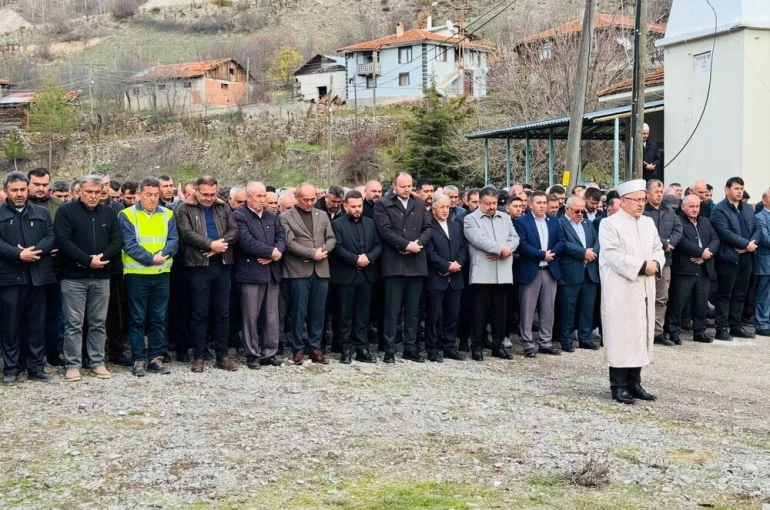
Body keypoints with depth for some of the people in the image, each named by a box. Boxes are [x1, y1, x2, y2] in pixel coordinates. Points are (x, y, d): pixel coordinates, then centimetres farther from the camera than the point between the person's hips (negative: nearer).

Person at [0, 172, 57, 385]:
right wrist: (18, 254, -19)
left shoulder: (42, 213, 13)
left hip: (37, 276, 2)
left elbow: (51, 236, 2)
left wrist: (34, 251, -15)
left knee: (37, 324, 6)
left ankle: (36, 367, 14)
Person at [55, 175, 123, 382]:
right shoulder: (66, 211, -3)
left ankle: (97, 362, 16)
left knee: (98, 323, 9)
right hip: (74, 277, -4)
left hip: (101, 277, 4)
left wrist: (102, 257, -13)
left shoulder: (109, 213, 10)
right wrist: (87, 260, -18)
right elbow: (63, 241, -13)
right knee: (73, 323, 0)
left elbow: (117, 240, 4)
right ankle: (73, 365, 6)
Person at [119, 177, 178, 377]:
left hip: (162, 274, 4)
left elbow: (173, 241, 0)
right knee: (137, 319, 2)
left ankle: (156, 358, 16)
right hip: (137, 274, -4)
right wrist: (150, 258, -20)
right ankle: (139, 359, 8)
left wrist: (162, 255, -19)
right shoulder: (127, 215, -3)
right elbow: (129, 244, -12)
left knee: (158, 318, 8)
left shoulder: (167, 215, 9)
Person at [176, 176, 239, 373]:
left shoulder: (224, 207, 12)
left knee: (222, 312, 8)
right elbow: (187, 233, -13)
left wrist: (219, 245, -15)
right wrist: (211, 244, -19)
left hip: (222, 265, 4)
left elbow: (234, 231, 2)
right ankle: (198, 356, 9)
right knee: (199, 313, 1)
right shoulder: (185, 209, 0)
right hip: (198, 266, -4)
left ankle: (222, 355, 15)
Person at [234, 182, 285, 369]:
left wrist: (277, 253, -12)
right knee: (251, 316, -1)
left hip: (272, 272, 6)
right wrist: (271, 252, -12)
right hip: (251, 272, -6)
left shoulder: (272, 217, 18)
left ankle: (269, 352, 15)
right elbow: (246, 241, -16)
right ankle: (252, 354, 8)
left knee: (271, 315, 8)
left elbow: (281, 237, 9)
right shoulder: (239, 216, -5)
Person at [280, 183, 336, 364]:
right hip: (299, 270, -4)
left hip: (321, 270, 4)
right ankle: (298, 349, 7)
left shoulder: (322, 215, 15)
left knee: (318, 311, 6)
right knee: (299, 312, -1)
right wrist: (312, 253, -14)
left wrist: (322, 251, -9)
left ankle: (315, 348, 13)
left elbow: (331, 239, 11)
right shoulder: (286, 217, 1)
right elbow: (290, 243, -9)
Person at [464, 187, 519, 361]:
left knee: (500, 311, 9)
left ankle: (498, 345, 17)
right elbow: (479, 240, -14)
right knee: (480, 311, -1)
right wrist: (501, 248, -14)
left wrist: (502, 252, -11)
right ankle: (477, 346, 6)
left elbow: (515, 238, 6)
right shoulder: (471, 219, 0)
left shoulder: (505, 218, 16)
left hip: (503, 273, 5)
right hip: (482, 273, -5)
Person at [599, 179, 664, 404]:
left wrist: (655, 263, -8)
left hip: (644, 289, 7)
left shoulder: (648, 223, 14)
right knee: (621, 335, -4)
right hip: (620, 291, -7)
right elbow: (613, 256, -17)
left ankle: (634, 383, 15)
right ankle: (618, 385, 2)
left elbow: (658, 249, 14)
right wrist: (642, 266, -17)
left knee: (641, 333, 8)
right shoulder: (610, 224, -7)